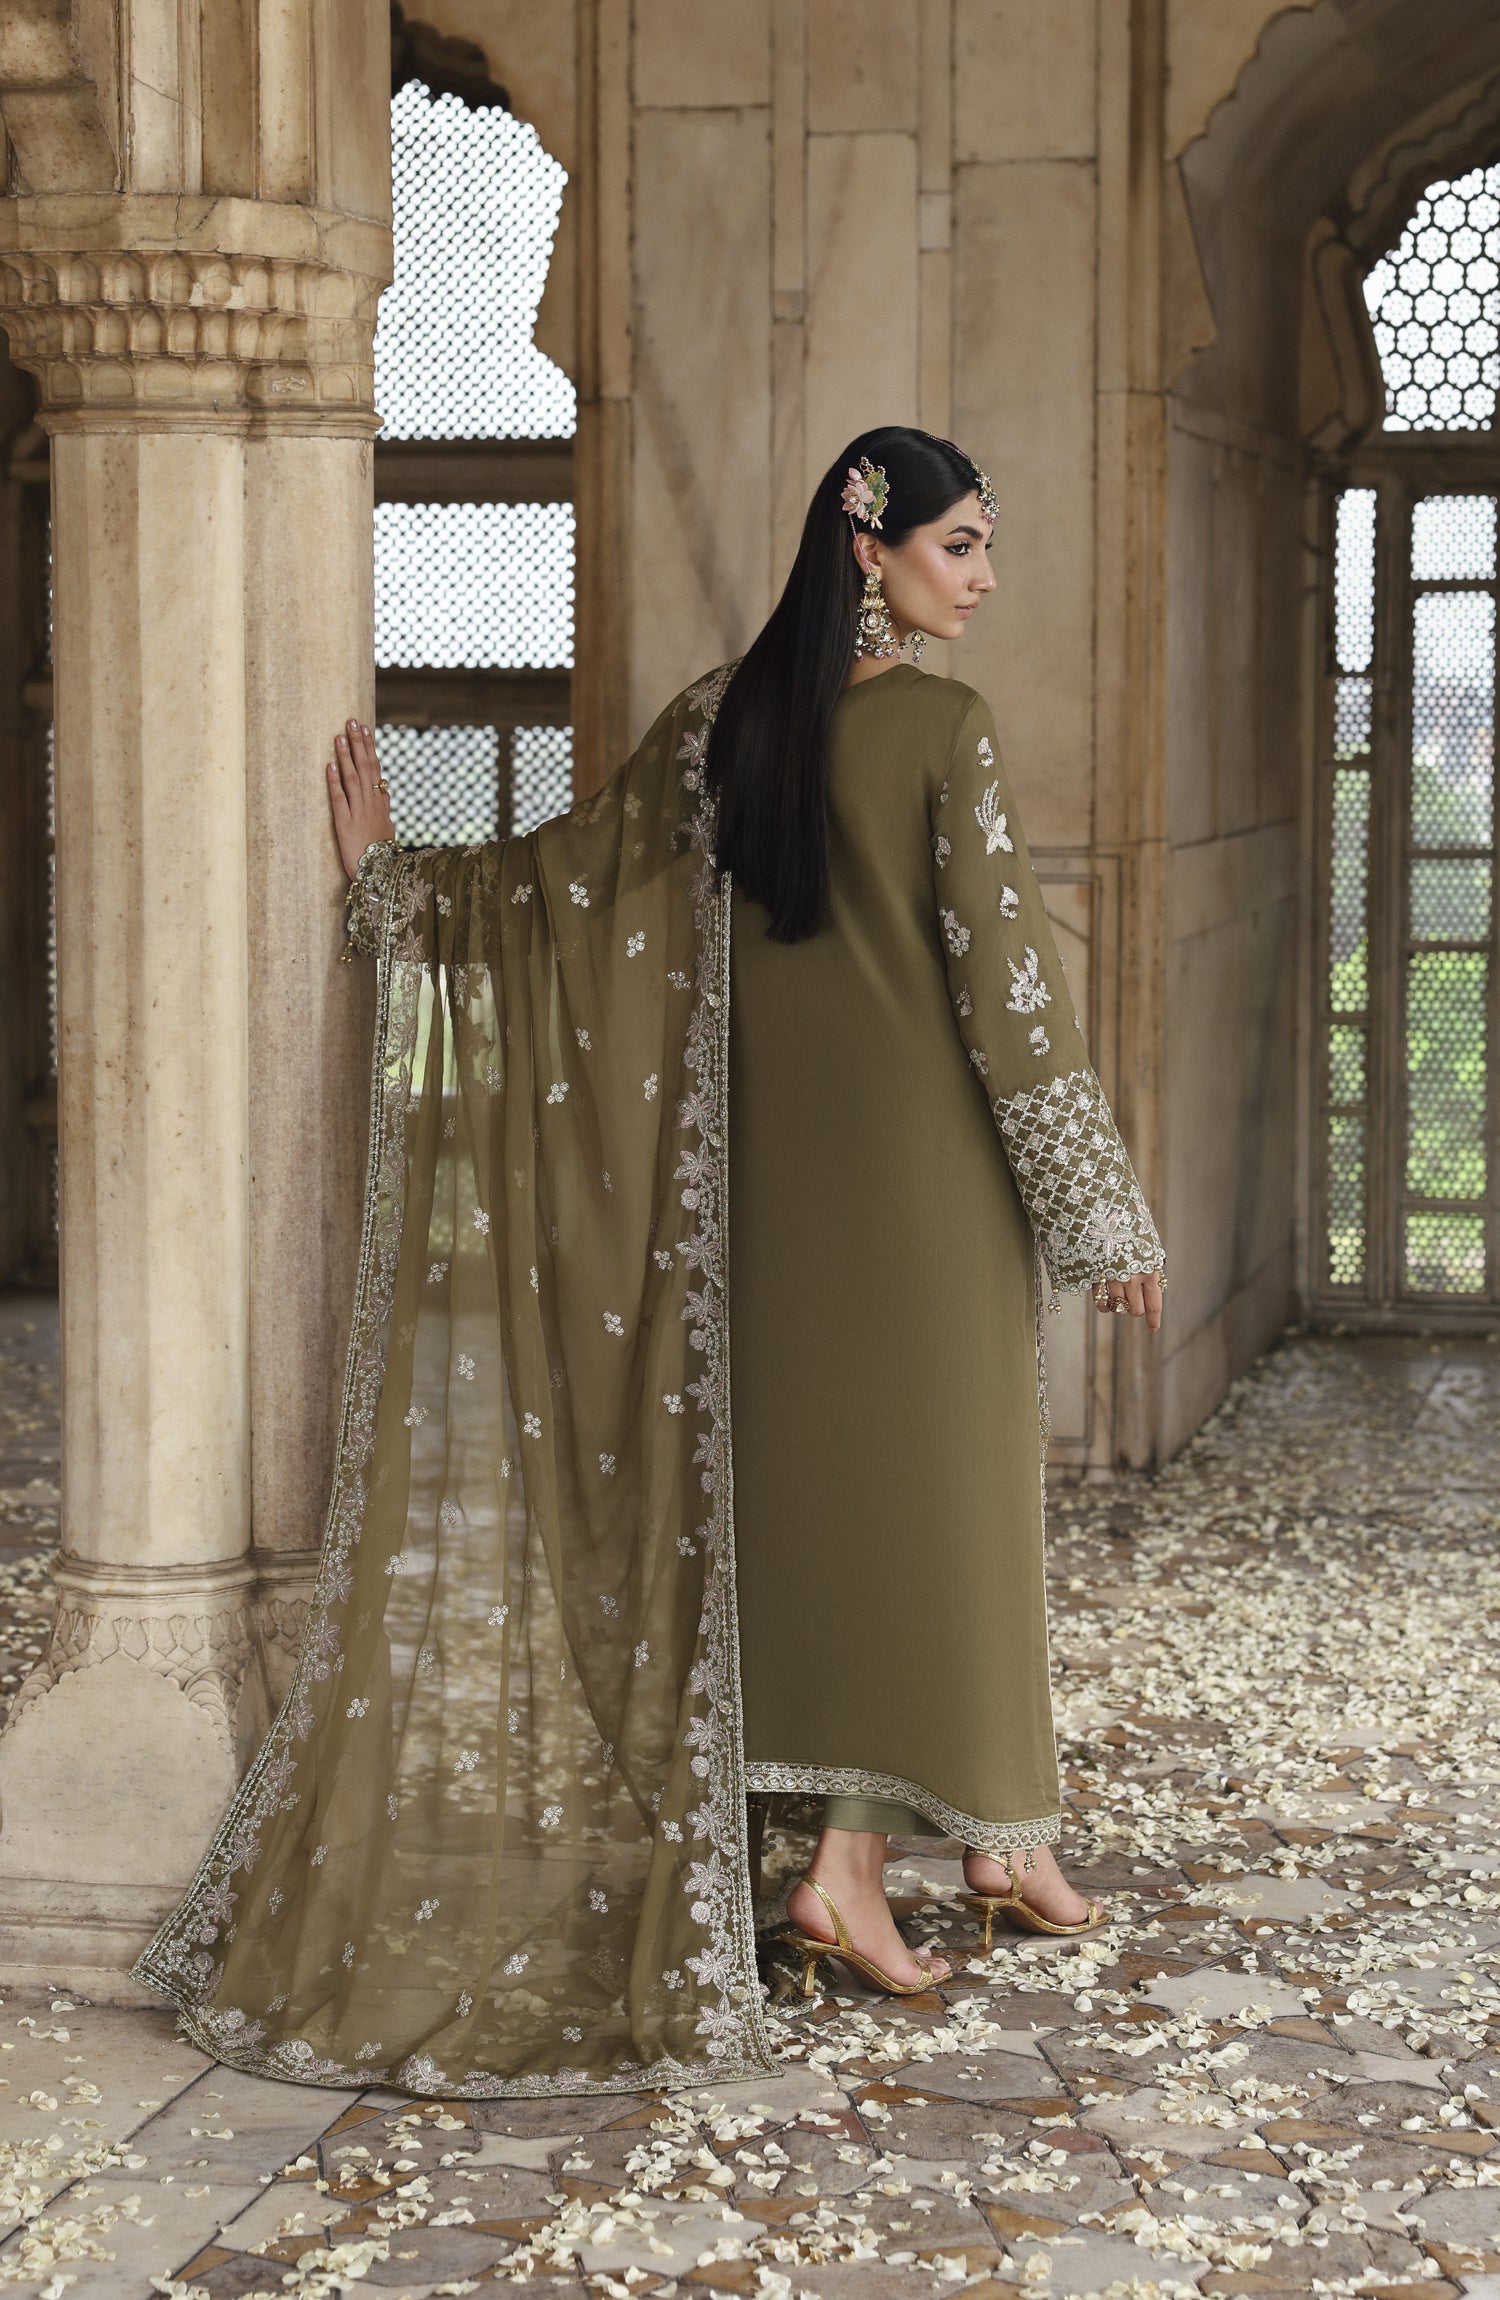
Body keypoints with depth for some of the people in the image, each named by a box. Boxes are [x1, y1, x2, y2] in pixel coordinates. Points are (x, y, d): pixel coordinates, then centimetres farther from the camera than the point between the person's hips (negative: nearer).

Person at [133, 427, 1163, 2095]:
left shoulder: (723, 717, 4)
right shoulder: (944, 730, -12)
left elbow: (568, 872, 8)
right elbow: (1002, 974, -15)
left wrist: (389, 877, 25)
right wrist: (1102, 1212, -10)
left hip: (780, 1170, 6)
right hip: (928, 1167, -6)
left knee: (822, 1483, 12)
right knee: (929, 1493, 1)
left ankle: (996, 1836, 21)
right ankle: (850, 1869, -1)